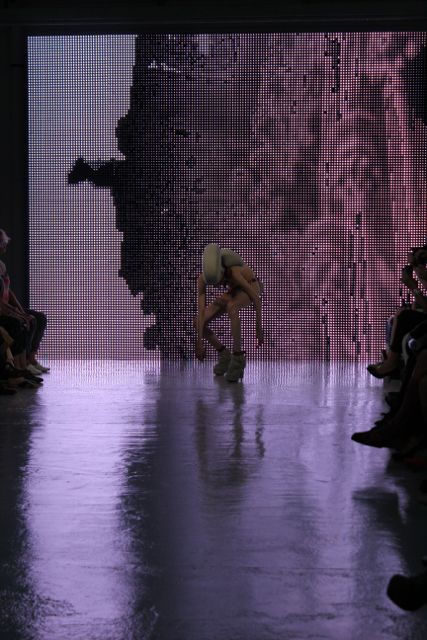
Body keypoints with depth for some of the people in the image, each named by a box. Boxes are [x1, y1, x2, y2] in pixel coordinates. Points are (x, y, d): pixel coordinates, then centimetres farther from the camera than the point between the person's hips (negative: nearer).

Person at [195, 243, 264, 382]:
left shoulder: (233, 273, -41)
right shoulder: (202, 278, -28)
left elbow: (256, 298, -30)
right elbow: (201, 312, -29)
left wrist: (259, 328, -25)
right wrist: (199, 343, -32)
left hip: (251, 287, -5)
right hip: (233, 289, 5)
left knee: (231, 307, -41)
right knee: (198, 322, -11)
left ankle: (238, 358, -30)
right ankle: (224, 355, 7)